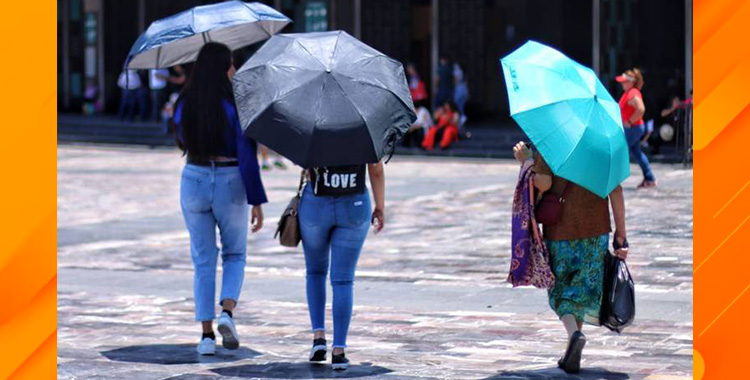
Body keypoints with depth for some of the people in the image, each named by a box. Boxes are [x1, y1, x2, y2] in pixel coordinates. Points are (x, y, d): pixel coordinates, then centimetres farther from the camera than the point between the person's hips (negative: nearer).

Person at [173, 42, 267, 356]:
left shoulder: (183, 105, -2)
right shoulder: (236, 106, -14)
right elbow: (247, 157, -16)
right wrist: (257, 202, -12)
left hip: (194, 181, 3)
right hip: (230, 187, -2)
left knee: (203, 261, 12)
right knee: (234, 256, 17)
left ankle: (207, 334, 5)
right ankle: (227, 313, -7)